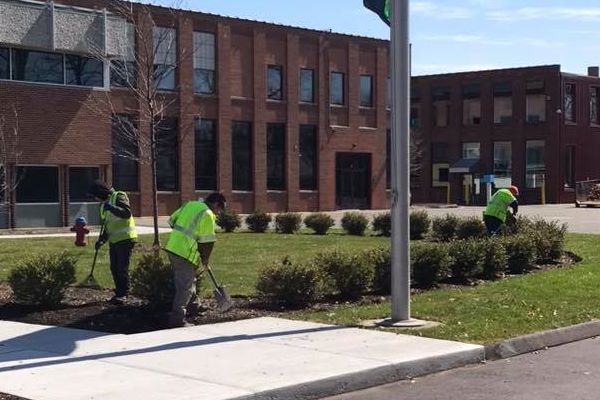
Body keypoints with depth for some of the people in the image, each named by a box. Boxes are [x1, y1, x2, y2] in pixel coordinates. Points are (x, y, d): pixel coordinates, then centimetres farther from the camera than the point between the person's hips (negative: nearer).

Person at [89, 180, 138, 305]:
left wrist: (111, 208, -32)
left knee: (122, 268, -7)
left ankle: (123, 294, 1)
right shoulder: (104, 205, 18)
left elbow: (127, 213, -25)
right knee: (114, 268, 10)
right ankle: (119, 293, 19)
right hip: (113, 240, 9)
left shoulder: (119, 197, -9)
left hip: (125, 238, -9)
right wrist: (102, 239, 11)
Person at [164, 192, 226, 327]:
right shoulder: (208, 215, -11)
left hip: (172, 247, 9)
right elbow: (207, 241, -12)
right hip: (186, 254, -9)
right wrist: (205, 259, 3)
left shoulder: (189, 204, 13)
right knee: (185, 287, -3)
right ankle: (177, 319, -3)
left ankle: (193, 306, 40)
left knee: (188, 280, 25)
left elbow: (172, 220, 17)